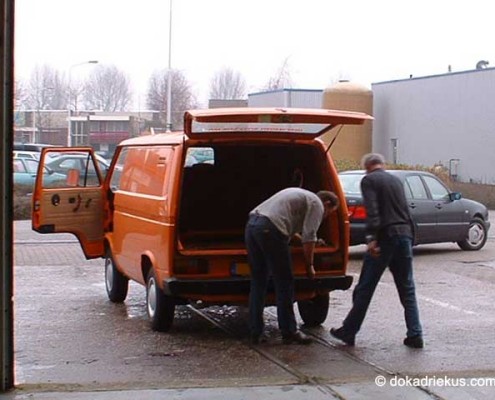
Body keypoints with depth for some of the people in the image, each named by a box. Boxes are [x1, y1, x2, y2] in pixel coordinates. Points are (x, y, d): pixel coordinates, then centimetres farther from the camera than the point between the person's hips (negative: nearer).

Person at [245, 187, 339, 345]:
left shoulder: (300, 195, 34)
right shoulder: (317, 204, 7)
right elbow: (309, 237, -1)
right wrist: (309, 266, 10)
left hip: (251, 224, 9)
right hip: (270, 229, -9)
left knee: (258, 283, 13)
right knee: (284, 284, 1)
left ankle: (255, 333, 14)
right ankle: (289, 332, 7)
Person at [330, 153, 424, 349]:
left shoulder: (368, 180, -1)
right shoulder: (396, 180, 18)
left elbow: (372, 210, -15)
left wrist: (371, 238, -21)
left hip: (385, 237, -5)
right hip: (404, 235, 6)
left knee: (364, 288, 4)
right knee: (407, 290, 10)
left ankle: (348, 332, 13)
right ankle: (415, 335, 6)